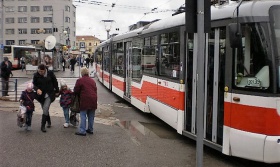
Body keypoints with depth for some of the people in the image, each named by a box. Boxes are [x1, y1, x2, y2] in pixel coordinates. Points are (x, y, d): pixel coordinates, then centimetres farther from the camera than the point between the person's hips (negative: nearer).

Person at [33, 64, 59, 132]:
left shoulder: (50, 73, -8)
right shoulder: (36, 75, -8)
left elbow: (55, 82, 4)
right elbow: (34, 84, 0)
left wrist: (57, 91, 8)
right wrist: (37, 89, -21)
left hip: (49, 94, -2)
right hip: (41, 95, 2)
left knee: (45, 109, -14)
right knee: (45, 109, 12)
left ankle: (42, 126, -9)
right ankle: (49, 122, 35)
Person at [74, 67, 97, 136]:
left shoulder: (79, 80, -4)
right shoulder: (92, 80, 15)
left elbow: (76, 91, -3)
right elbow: (95, 90, 16)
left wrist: (80, 93, 17)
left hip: (85, 100, -6)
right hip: (93, 100, 6)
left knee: (83, 116, -3)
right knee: (91, 116, 14)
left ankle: (82, 131, -5)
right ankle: (90, 129, 21)